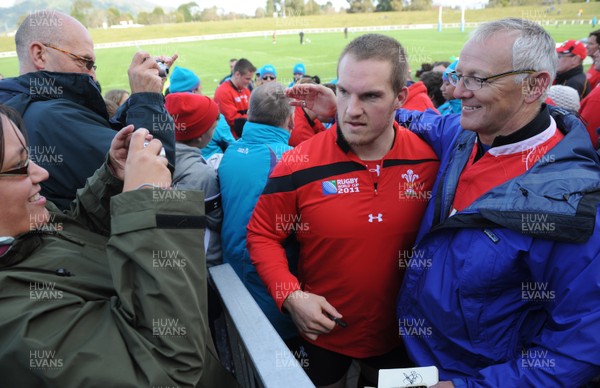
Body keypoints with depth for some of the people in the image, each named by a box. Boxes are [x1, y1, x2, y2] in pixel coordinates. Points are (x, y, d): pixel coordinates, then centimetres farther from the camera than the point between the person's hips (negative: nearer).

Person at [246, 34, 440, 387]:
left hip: (398, 332, 2)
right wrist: (290, 295, -19)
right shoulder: (300, 165, -20)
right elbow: (262, 234, -8)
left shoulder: (430, 159, -13)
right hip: (322, 332, -1)